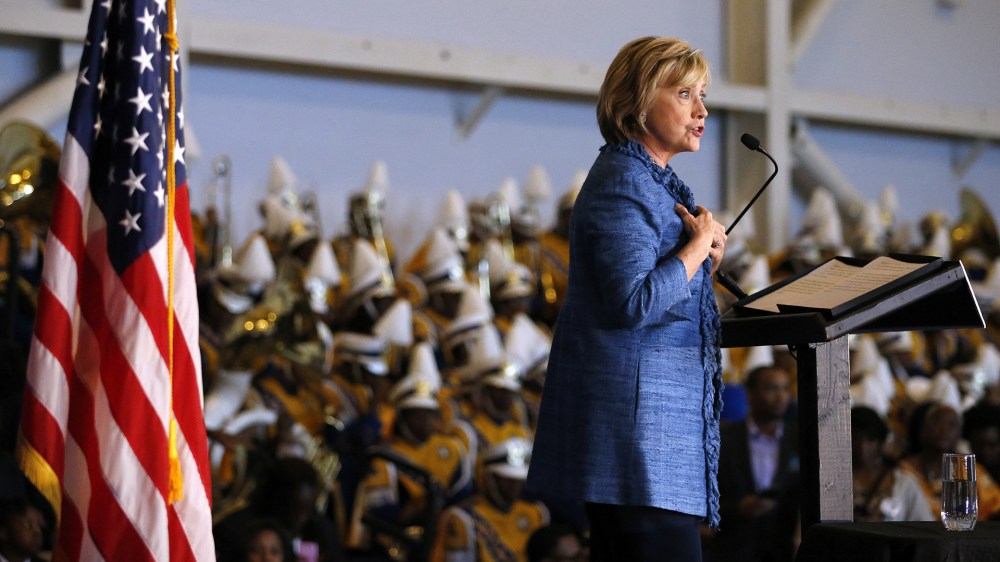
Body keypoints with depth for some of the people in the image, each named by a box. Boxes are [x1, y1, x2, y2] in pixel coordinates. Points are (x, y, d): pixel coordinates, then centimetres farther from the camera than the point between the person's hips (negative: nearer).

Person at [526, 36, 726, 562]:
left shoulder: (658, 182, 20)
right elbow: (634, 304, -23)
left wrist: (707, 259, 7)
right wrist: (698, 247, -11)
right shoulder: (622, 184, -12)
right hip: (637, 410, -10)